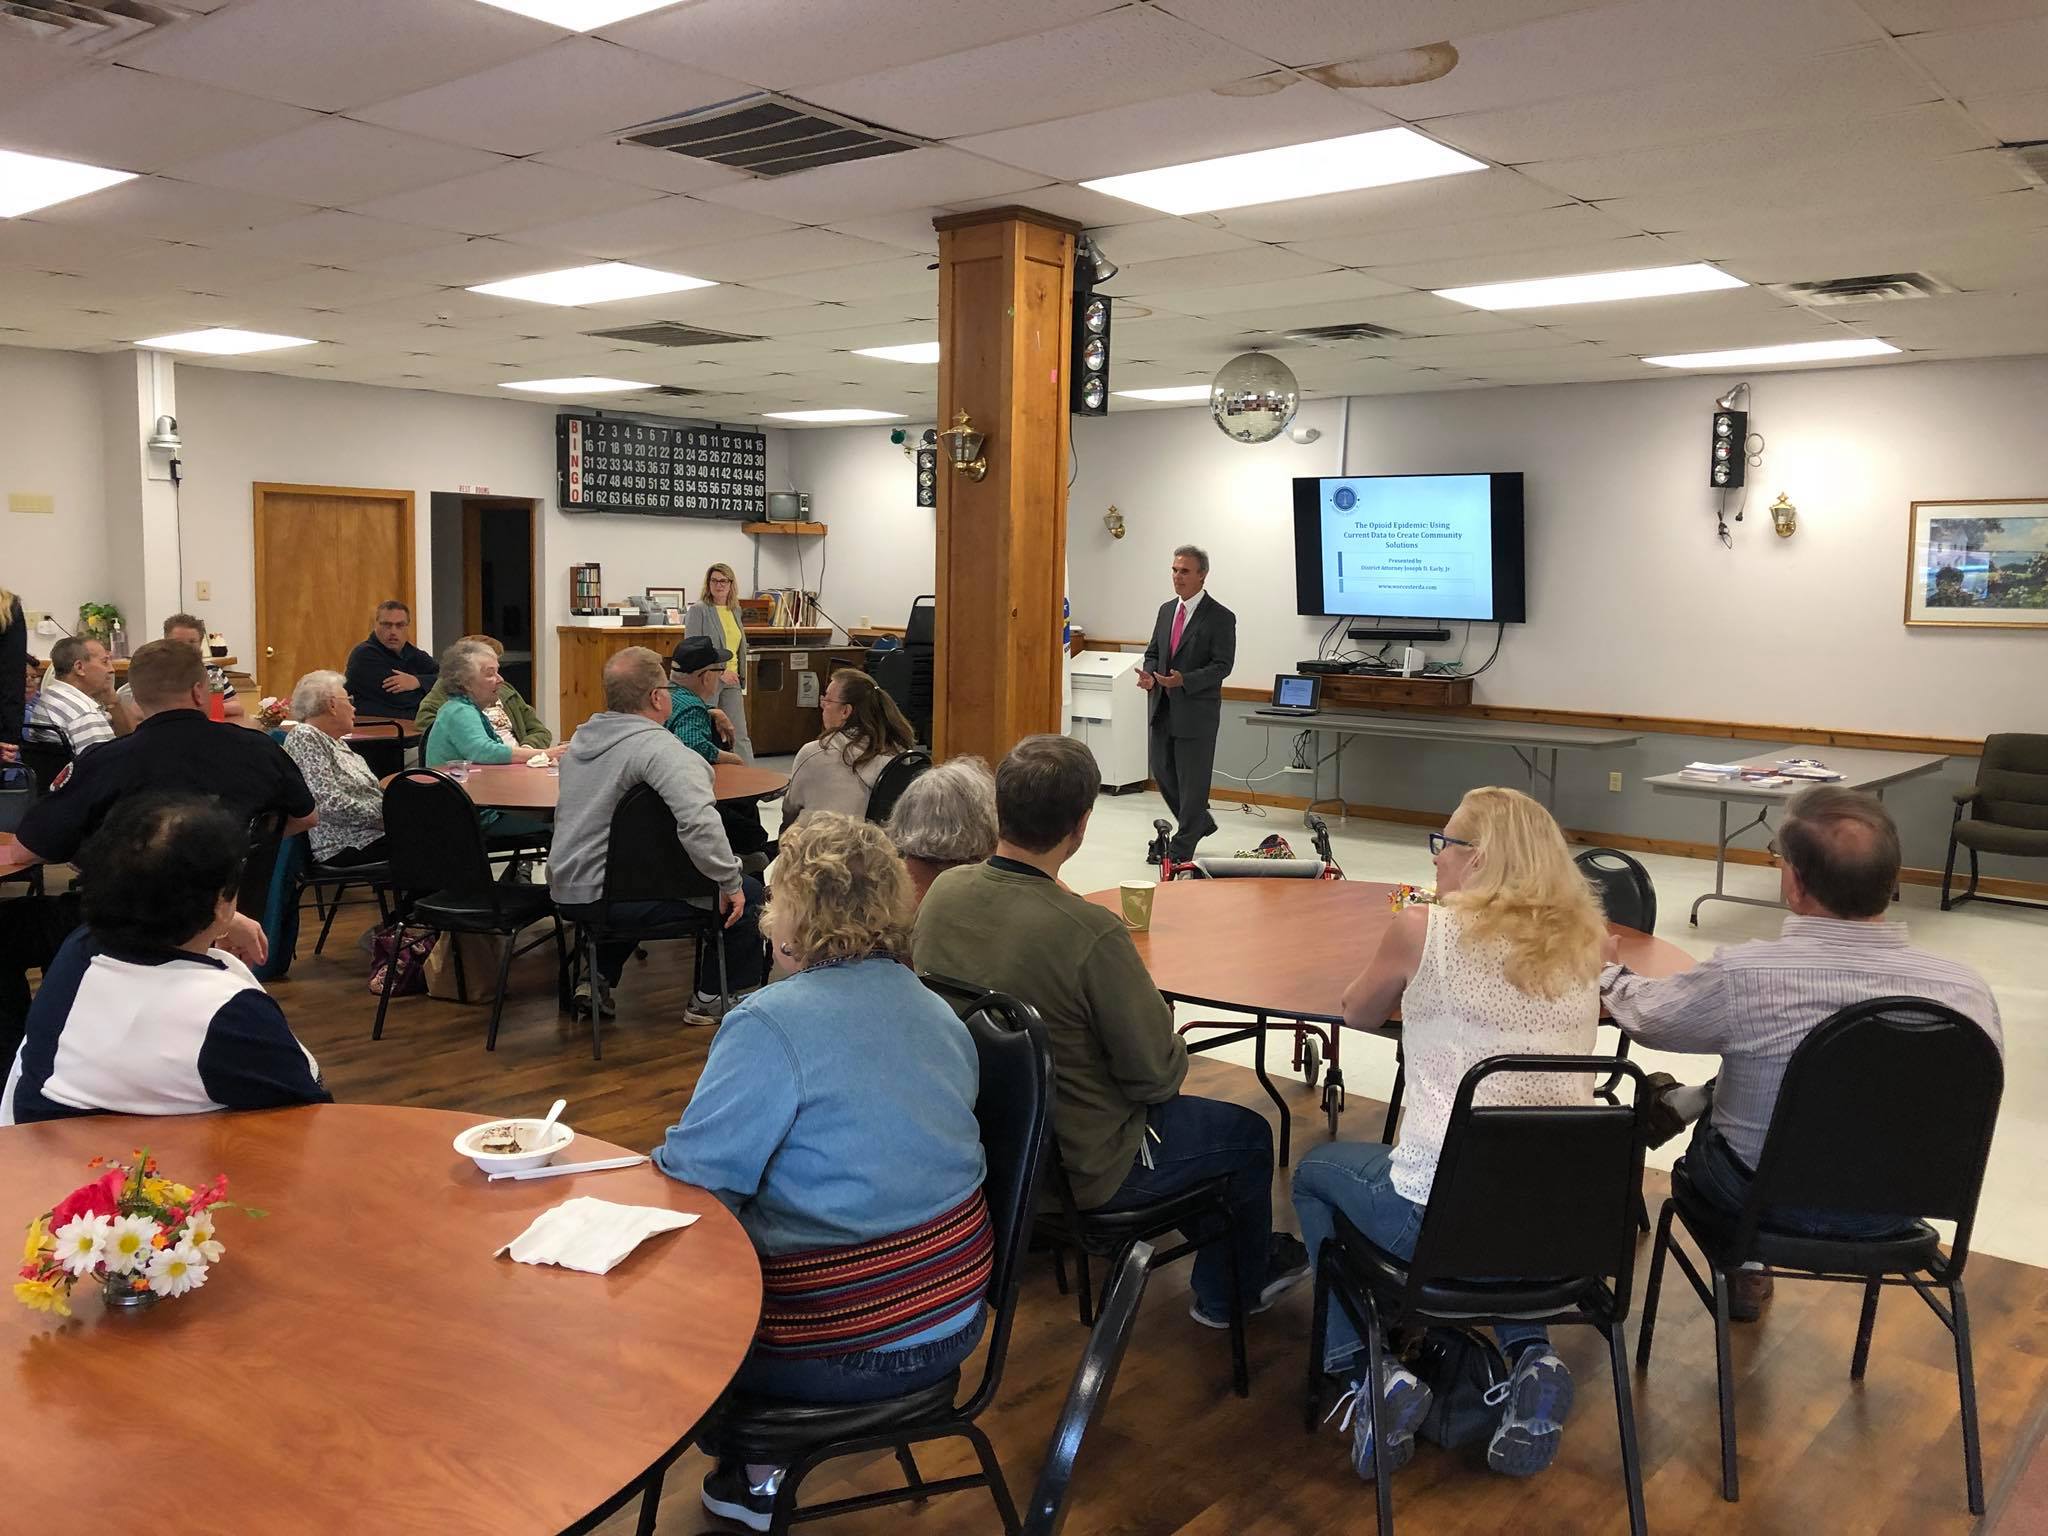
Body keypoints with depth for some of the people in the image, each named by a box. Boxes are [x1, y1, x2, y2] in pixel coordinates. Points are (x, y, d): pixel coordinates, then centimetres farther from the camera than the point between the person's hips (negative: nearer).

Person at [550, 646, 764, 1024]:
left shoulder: (582, 738, 9)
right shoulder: (659, 748, -20)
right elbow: (698, 822, -35)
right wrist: (729, 883, -24)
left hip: (566, 889, 9)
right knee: (748, 894, 2)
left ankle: (597, 979, 32)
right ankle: (712, 999, 13)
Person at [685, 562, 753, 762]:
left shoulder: (735, 611, 13)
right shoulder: (698, 610, -6)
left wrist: (742, 679, 18)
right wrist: (720, 673, -18)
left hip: (731, 680, 5)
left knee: (740, 736, 2)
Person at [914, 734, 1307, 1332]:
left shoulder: (944, 892, -14)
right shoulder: (1090, 933, -33)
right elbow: (1155, 1073, -21)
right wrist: (1174, 1051, 0)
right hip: (1082, 1169, -7)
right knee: (1249, 1134, 19)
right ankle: (1235, 1291, 43)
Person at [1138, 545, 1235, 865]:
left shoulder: (1221, 618, -9)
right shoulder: (1166, 610, 11)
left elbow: (1222, 665, -13)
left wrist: (1184, 680, -26)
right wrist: (1150, 674, -5)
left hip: (1197, 710, -7)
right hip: (1162, 707, 7)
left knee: (1192, 778, 1)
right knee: (1161, 770, 13)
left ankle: (1181, 848, 12)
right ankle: (1200, 822, 34)